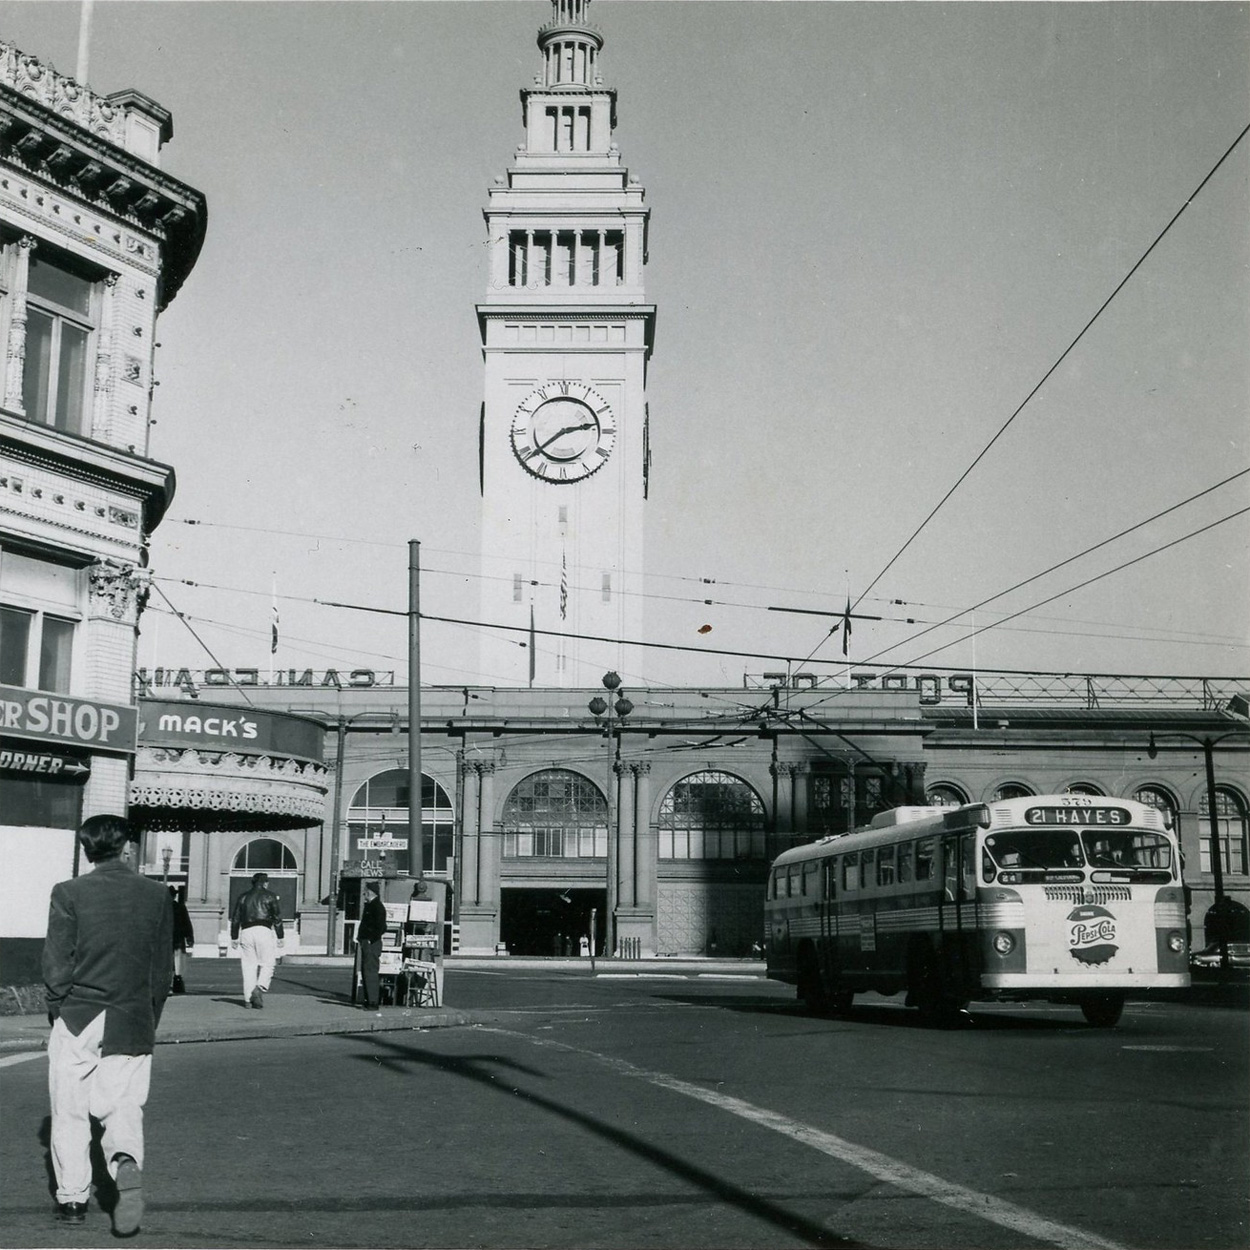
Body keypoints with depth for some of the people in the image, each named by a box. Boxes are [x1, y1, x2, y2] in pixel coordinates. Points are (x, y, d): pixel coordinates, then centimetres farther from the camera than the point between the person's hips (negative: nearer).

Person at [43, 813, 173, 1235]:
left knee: (70, 1112, 12)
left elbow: (55, 963, -5)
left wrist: (58, 1010, 9)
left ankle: (72, 1198, 17)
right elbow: (163, 969, 5)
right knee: (123, 1107, 8)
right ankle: (127, 1164, -19)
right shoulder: (156, 895, 1)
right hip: (132, 1024, 1)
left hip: (77, 1021, -1)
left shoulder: (69, 893, -7)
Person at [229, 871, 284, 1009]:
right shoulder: (270, 896, 8)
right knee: (267, 964, 1)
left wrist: (234, 938, 20)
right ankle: (260, 988, -22)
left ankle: (248, 998, 2)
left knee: (248, 966, 5)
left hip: (246, 932, 3)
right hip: (264, 930, -3)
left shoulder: (243, 897, 18)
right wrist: (280, 937, 4)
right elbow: (277, 917, 1)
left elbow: (235, 919, 16)